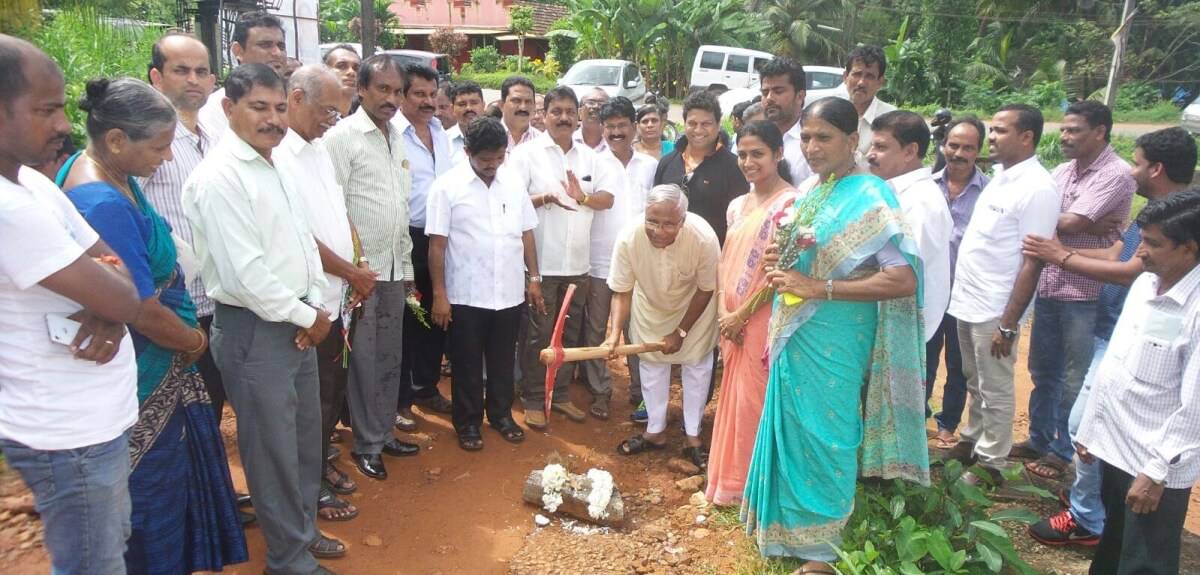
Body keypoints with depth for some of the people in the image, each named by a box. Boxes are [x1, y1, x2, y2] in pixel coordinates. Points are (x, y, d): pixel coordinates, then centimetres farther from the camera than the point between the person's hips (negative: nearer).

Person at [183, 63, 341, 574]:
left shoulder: (275, 167, 10)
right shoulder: (219, 178, -18)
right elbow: (246, 274, -23)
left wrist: (314, 307, 1)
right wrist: (307, 316, -12)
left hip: (296, 322, 9)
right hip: (254, 330, -9)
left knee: (306, 435, 20)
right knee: (273, 449, 5)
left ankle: (304, 529, 40)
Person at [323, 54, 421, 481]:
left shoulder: (397, 137, 13)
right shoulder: (342, 137, -9)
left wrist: (406, 266, 15)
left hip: (394, 269, 7)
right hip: (360, 269, -7)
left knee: (390, 358, 14)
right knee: (364, 360, 2)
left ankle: (384, 433, 28)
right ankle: (366, 444, 16)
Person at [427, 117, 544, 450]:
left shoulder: (514, 183, 4)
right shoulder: (447, 186, -8)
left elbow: (526, 234, 10)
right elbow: (437, 244, -9)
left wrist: (533, 278, 8)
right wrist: (439, 294, -10)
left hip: (509, 293, 4)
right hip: (466, 295, -4)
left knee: (503, 360, 16)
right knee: (467, 364, 10)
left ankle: (501, 414, 33)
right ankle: (468, 423, 24)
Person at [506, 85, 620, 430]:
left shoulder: (590, 157, 12)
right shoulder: (527, 154, -3)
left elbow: (608, 197, 5)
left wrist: (583, 197, -15)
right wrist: (546, 198, -27)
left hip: (577, 262, 5)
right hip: (541, 262, -5)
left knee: (570, 333, 13)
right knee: (539, 334, 3)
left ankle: (560, 394, 28)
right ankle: (533, 399, 16)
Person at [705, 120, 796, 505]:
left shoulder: (789, 203, -12)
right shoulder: (738, 205, 12)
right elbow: (726, 262, 12)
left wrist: (742, 314, -13)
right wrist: (724, 313, 0)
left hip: (761, 319, -7)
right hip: (732, 321, 7)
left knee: (752, 399, 0)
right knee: (733, 397, 15)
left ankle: (751, 486, 17)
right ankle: (730, 480, 30)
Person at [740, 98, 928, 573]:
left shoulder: (868, 198, -16)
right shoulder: (807, 193, 8)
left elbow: (903, 281, -23)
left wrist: (818, 288, -24)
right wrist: (778, 269, -2)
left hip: (834, 342, -7)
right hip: (796, 336, 8)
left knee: (822, 435, 4)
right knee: (794, 431, 17)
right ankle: (793, 524, 35)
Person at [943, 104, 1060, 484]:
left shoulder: (1038, 188, -17)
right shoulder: (1001, 177, 9)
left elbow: (1033, 263, -19)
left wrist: (1008, 324, -20)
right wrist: (963, 292, 14)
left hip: (995, 310, -8)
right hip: (967, 302, 8)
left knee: (995, 392, 7)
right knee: (975, 384, 21)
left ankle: (991, 463, 20)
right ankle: (972, 441, 36)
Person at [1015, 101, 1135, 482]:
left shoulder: (1116, 174, -14)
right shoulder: (1064, 170, 10)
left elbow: (1069, 223, -23)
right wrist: (1087, 226, -14)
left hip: (1085, 293, -7)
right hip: (1048, 285, 7)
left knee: (1074, 379, 6)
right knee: (1042, 371, 17)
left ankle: (1063, 451, 20)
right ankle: (1039, 439, 32)